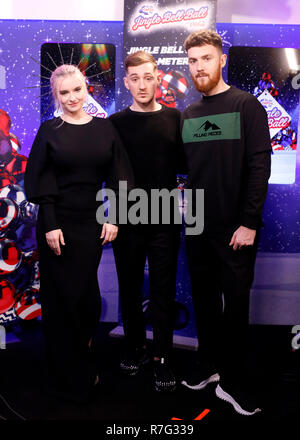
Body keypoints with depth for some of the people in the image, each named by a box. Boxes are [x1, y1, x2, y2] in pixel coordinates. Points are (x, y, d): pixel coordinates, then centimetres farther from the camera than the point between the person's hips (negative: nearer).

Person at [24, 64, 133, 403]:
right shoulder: (49, 131, -1)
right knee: (61, 295, 6)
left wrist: (113, 217, -3)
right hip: (58, 224, -2)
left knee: (87, 290, 9)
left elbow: (116, 177, 4)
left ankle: (83, 358, 34)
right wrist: (50, 226, -12)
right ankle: (70, 376, 24)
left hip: (92, 223, 2)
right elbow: (41, 184, -5)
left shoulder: (104, 128, 5)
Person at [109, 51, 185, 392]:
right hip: (126, 219, 1)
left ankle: (162, 358, 20)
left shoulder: (175, 118, 4)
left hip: (164, 219, 0)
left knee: (163, 291, 6)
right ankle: (135, 347, 31)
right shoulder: (115, 123, 4)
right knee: (130, 287, 12)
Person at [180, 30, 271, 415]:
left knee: (234, 304, 3)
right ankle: (208, 365, 31)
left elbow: (259, 165, -11)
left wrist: (249, 222, -15)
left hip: (236, 228, -4)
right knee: (204, 299, 13)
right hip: (198, 225, 5)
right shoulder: (188, 115, 11)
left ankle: (232, 383, 19)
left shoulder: (246, 106, -4)